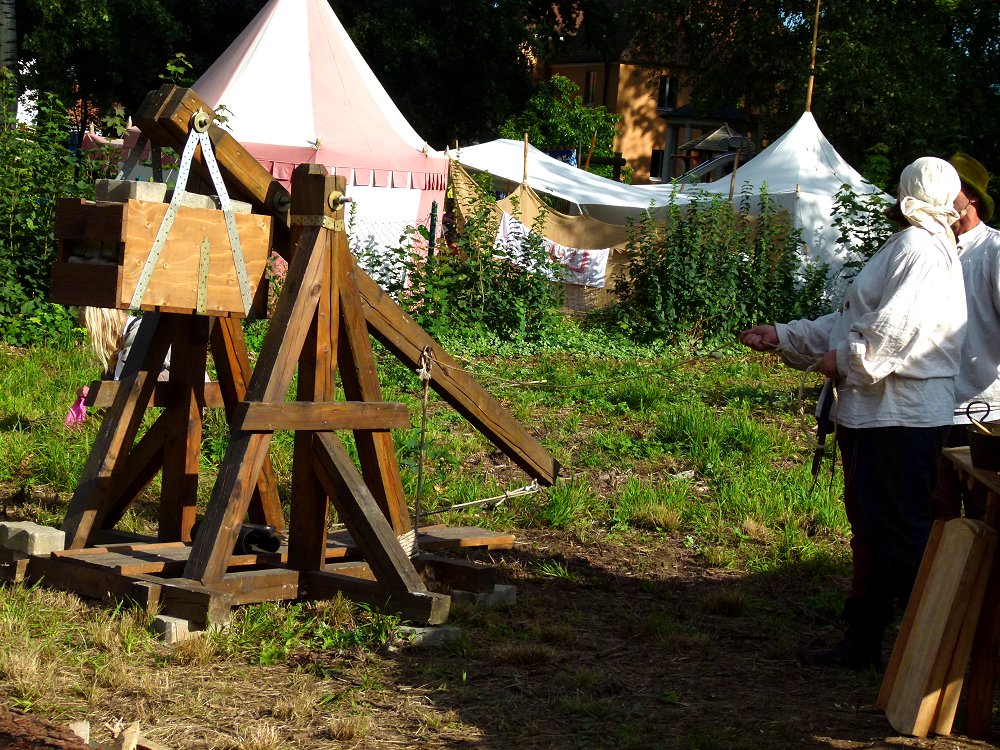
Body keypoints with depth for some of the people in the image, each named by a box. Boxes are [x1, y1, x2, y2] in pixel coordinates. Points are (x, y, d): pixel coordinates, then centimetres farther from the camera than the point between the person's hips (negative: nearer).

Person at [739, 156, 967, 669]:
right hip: (871, 412, 11)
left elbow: (895, 325, -25)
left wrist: (845, 361, -12)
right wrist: (784, 337, 21)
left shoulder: (922, 248, -13)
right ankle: (863, 641, 23)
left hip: (900, 417, -11)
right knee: (869, 529, 15)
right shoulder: (902, 247, 21)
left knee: (902, 531, -7)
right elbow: (851, 321, 24)